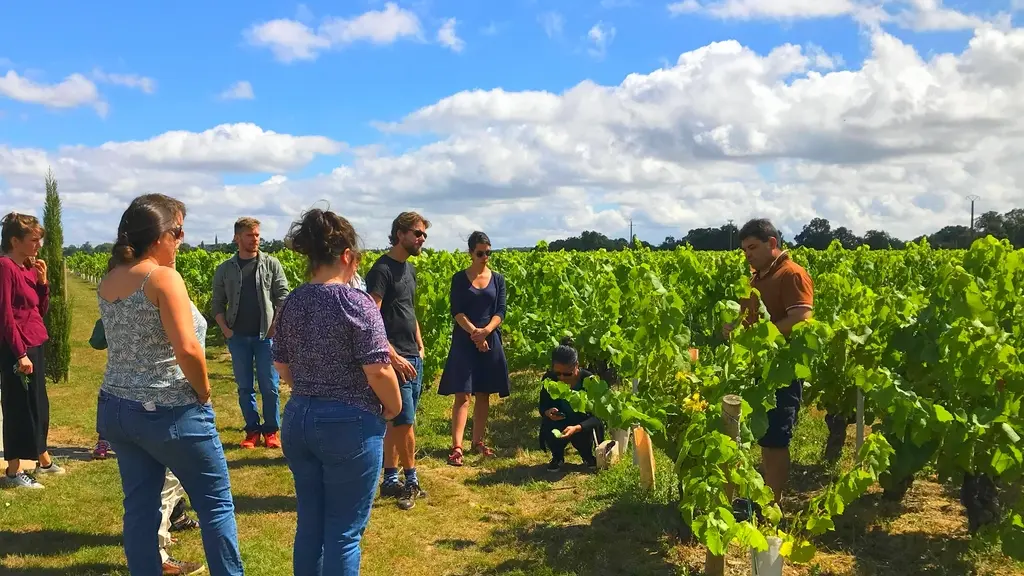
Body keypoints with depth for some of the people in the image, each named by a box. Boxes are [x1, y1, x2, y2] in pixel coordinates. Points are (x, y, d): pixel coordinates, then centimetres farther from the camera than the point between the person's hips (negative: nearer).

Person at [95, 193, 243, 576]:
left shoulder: (108, 282, 6)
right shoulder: (164, 277, -18)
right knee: (216, 503, 7)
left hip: (116, 409, 8)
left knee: (139, 508, 14)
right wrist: (203, 391, -11)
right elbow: (187, 350, -27)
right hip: (170, 412, -8)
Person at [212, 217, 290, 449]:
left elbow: (282, 298, -1)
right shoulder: (225, 269, 6)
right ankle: (252, 430, 18)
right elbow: (217, 303, 10)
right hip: (237, 337, 2)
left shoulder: (271, 264, 1)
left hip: (266, 336, -2)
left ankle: (271, 430, 14)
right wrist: (225, 329, -3)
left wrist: (276, 327, -10)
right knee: (244, 387, 8)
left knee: (269, 386, 2)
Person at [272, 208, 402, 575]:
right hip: (350, 425, -6)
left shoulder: (292, 303, 4)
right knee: (344, 531, 6)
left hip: (298, 420, 7)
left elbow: (282, 366, 11)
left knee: (309, 524, 19)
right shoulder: (357, 303, -16)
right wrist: (393, 408, -2)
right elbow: (378, 370, -19)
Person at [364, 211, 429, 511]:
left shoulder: (410, 269, 15)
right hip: (396, 359, -9)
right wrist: (393, 356, -21)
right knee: (405, 421, -4)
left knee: (397, 421, 12)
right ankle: (411, 481, 10)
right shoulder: (382, 269, -13)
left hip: (413, 357, 9)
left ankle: (390, 480, 21)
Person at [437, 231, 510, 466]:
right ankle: (456, 447, -11)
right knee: (463, 395, -8)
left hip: (490, 341, 3)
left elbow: (500, 312, -1)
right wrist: (474, 333, -21)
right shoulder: (459, 278, -1)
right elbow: (456, 311, -9)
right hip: (464, 341, -3)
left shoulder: (498, 279, 6)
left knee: (483, 394, 10)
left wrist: (486, 331, -19)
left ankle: (478, 441, 20)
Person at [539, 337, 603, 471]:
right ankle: (557, 456, 3)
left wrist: (576, 428, -44)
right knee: (548, 424, -31)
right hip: (559, 424, 2)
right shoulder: (549, 378, -16)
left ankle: (587, 455, 6)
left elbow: (596, 416, -25)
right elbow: (542, 406, -4)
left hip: (582, 424, -2)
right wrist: (548, 412, -30)